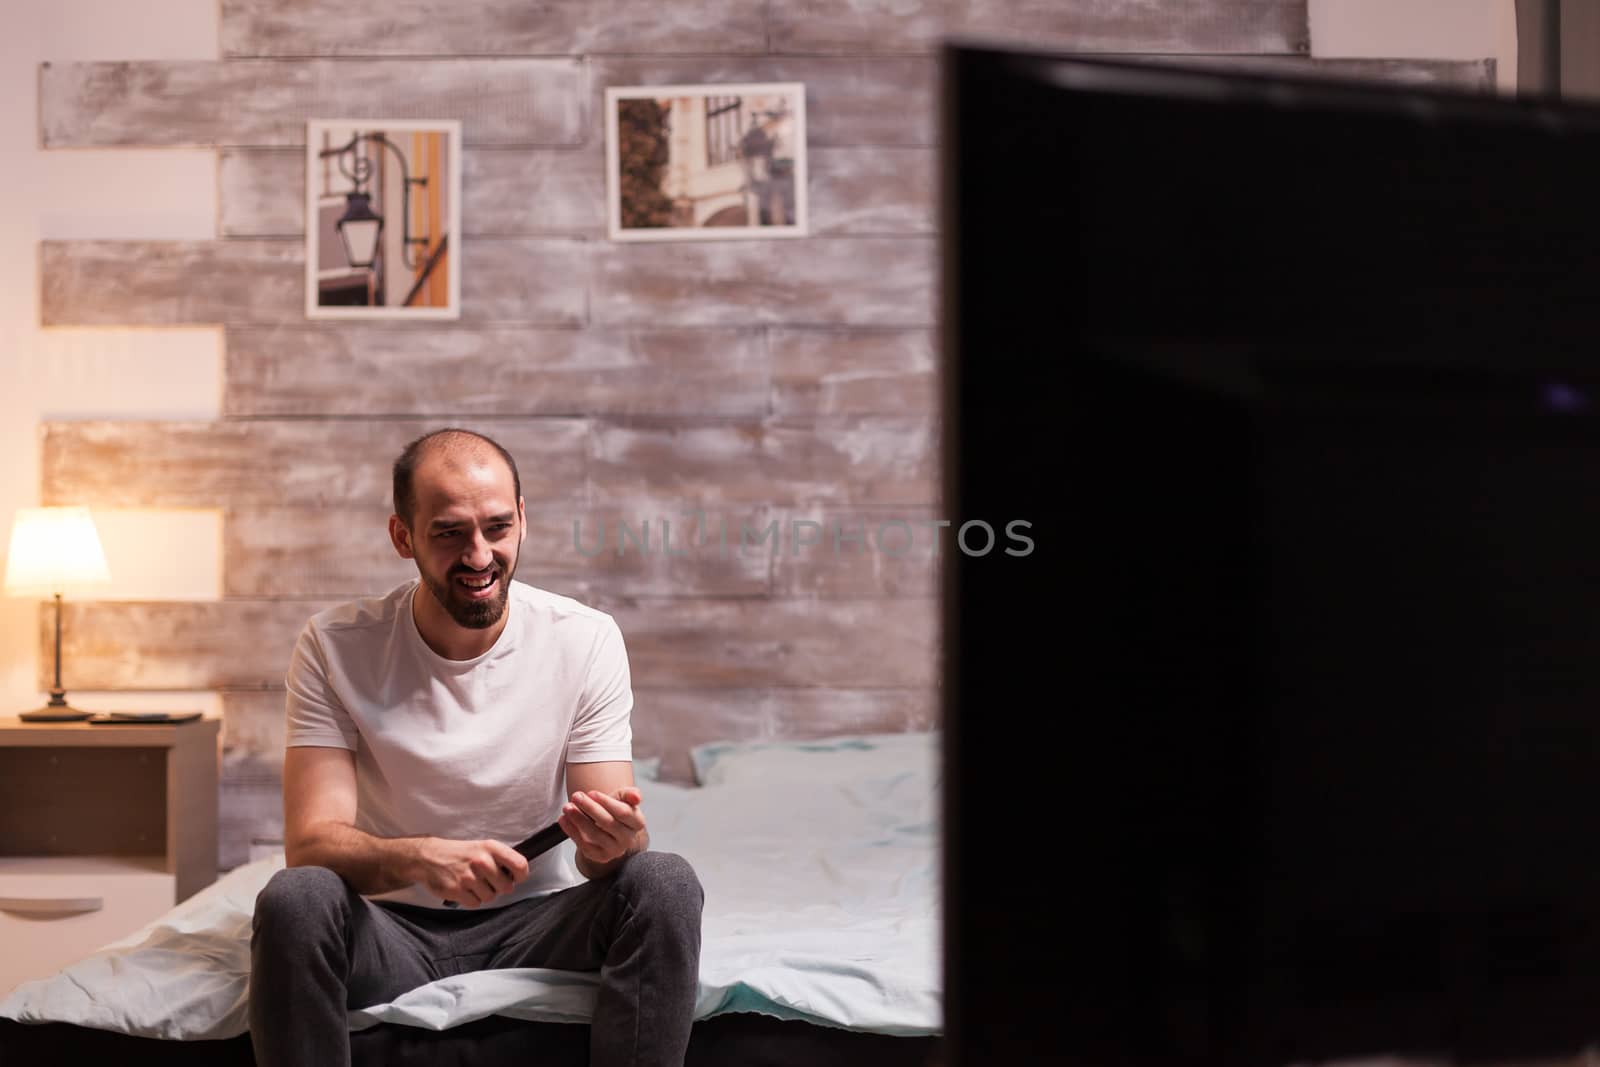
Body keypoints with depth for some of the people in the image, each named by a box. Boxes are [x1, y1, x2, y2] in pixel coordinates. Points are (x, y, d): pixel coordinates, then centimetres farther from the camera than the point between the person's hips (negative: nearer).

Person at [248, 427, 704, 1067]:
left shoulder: (587, 640, -7)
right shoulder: (335, 647, -9)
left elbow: (609, 848, -9)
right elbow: (311, 841, -17)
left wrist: (614, 840, -35)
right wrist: (420, 857, -39)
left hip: (536, 919, 1)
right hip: (394, 927, 0)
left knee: (666, 884, -28)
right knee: (294, 898, -32)